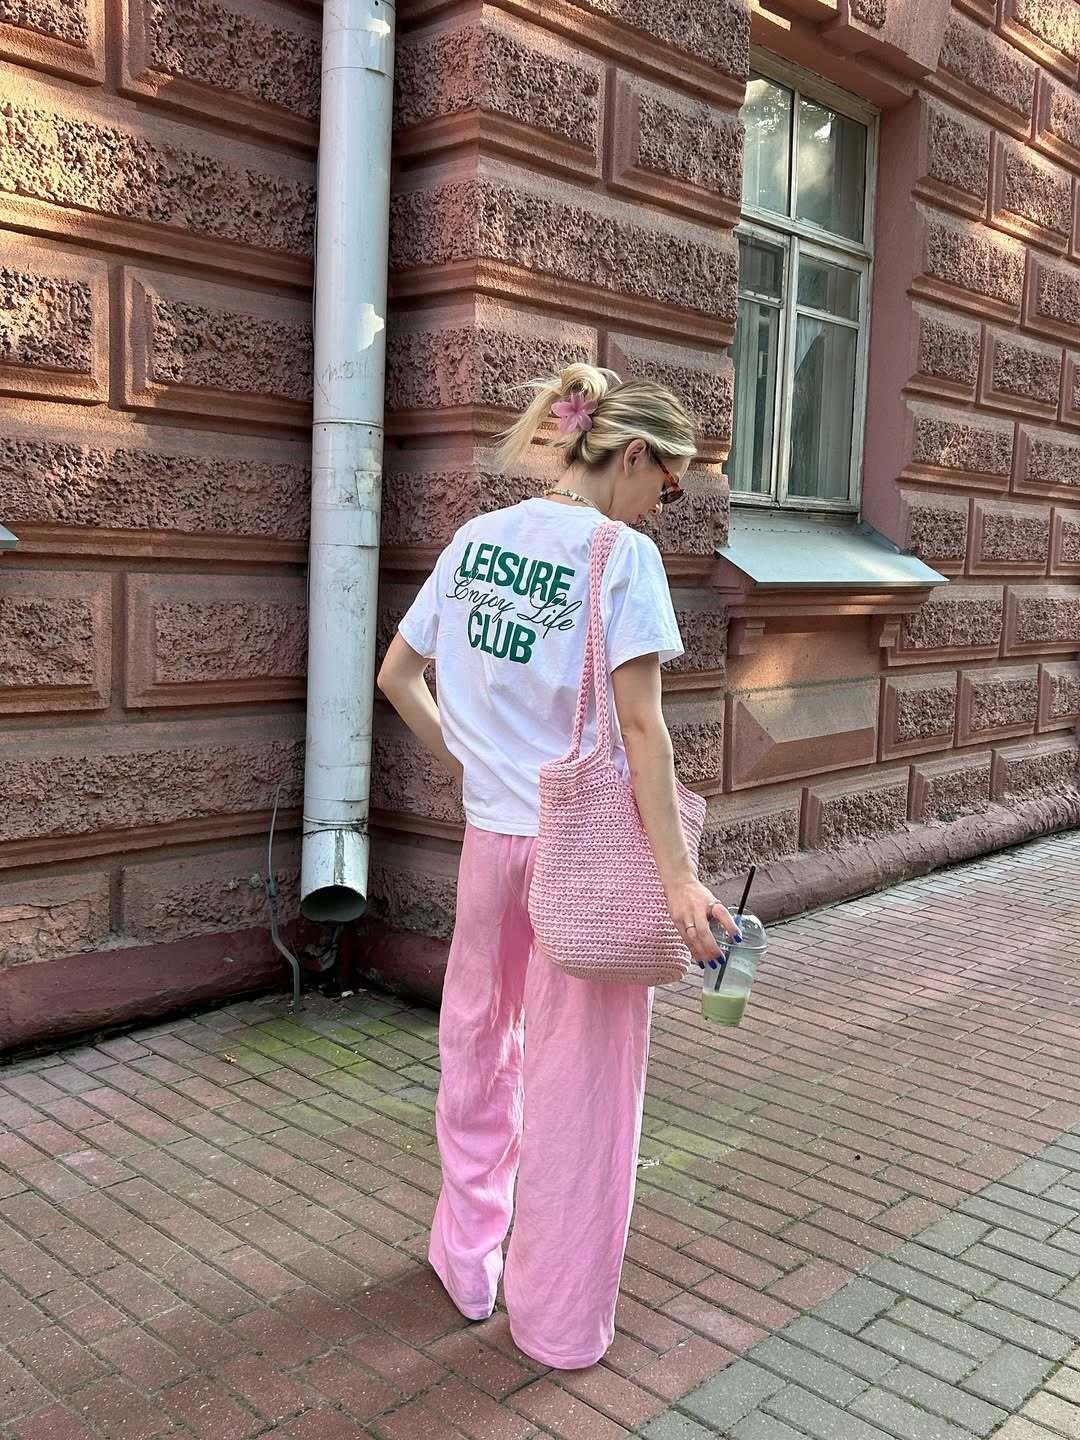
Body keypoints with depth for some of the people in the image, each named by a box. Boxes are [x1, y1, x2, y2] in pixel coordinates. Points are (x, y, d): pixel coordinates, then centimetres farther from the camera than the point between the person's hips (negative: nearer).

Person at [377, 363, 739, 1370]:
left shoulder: (476, 538, 5)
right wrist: (677, 877, -18)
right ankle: (561, 1322, 23)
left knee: (477, 1045, 22)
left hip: (490, 835, 6)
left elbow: (396, 674, 9)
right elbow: (639, 724, -19)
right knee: (575, 1079, 8)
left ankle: (467, 1261, 39)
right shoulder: (623, 553, -13)